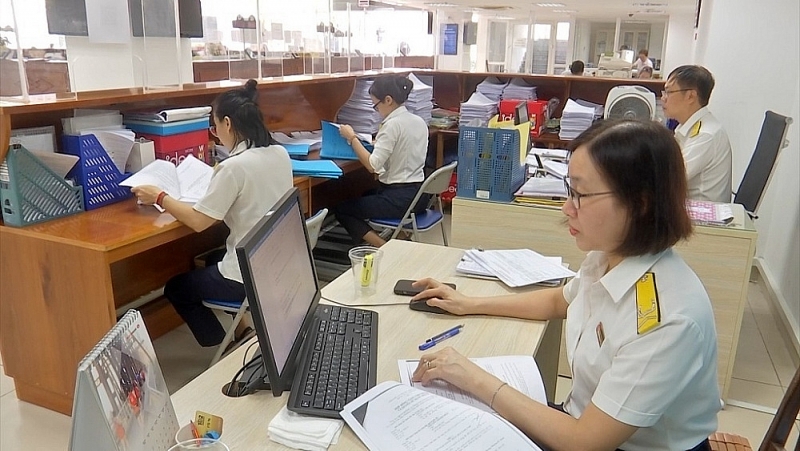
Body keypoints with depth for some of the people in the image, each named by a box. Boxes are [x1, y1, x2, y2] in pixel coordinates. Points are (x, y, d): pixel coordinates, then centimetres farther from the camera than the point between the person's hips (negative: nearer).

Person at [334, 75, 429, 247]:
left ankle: (384, 248, -5)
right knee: (365, 195, 35)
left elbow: (373, 165, -24)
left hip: (399, 198, -9)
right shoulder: (419, 121, 7)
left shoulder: (392, 124, -18)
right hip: (419, 194, 9)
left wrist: (351, 137, -15)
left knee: (340, 209, 8)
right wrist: (380, 141, 18)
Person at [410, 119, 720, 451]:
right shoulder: (609, 256, -8)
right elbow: (558, 301, 15)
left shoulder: (667, 318, -32)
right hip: (587, 423, 6)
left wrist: (477, 380, -23)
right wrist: (471, 305, 11)